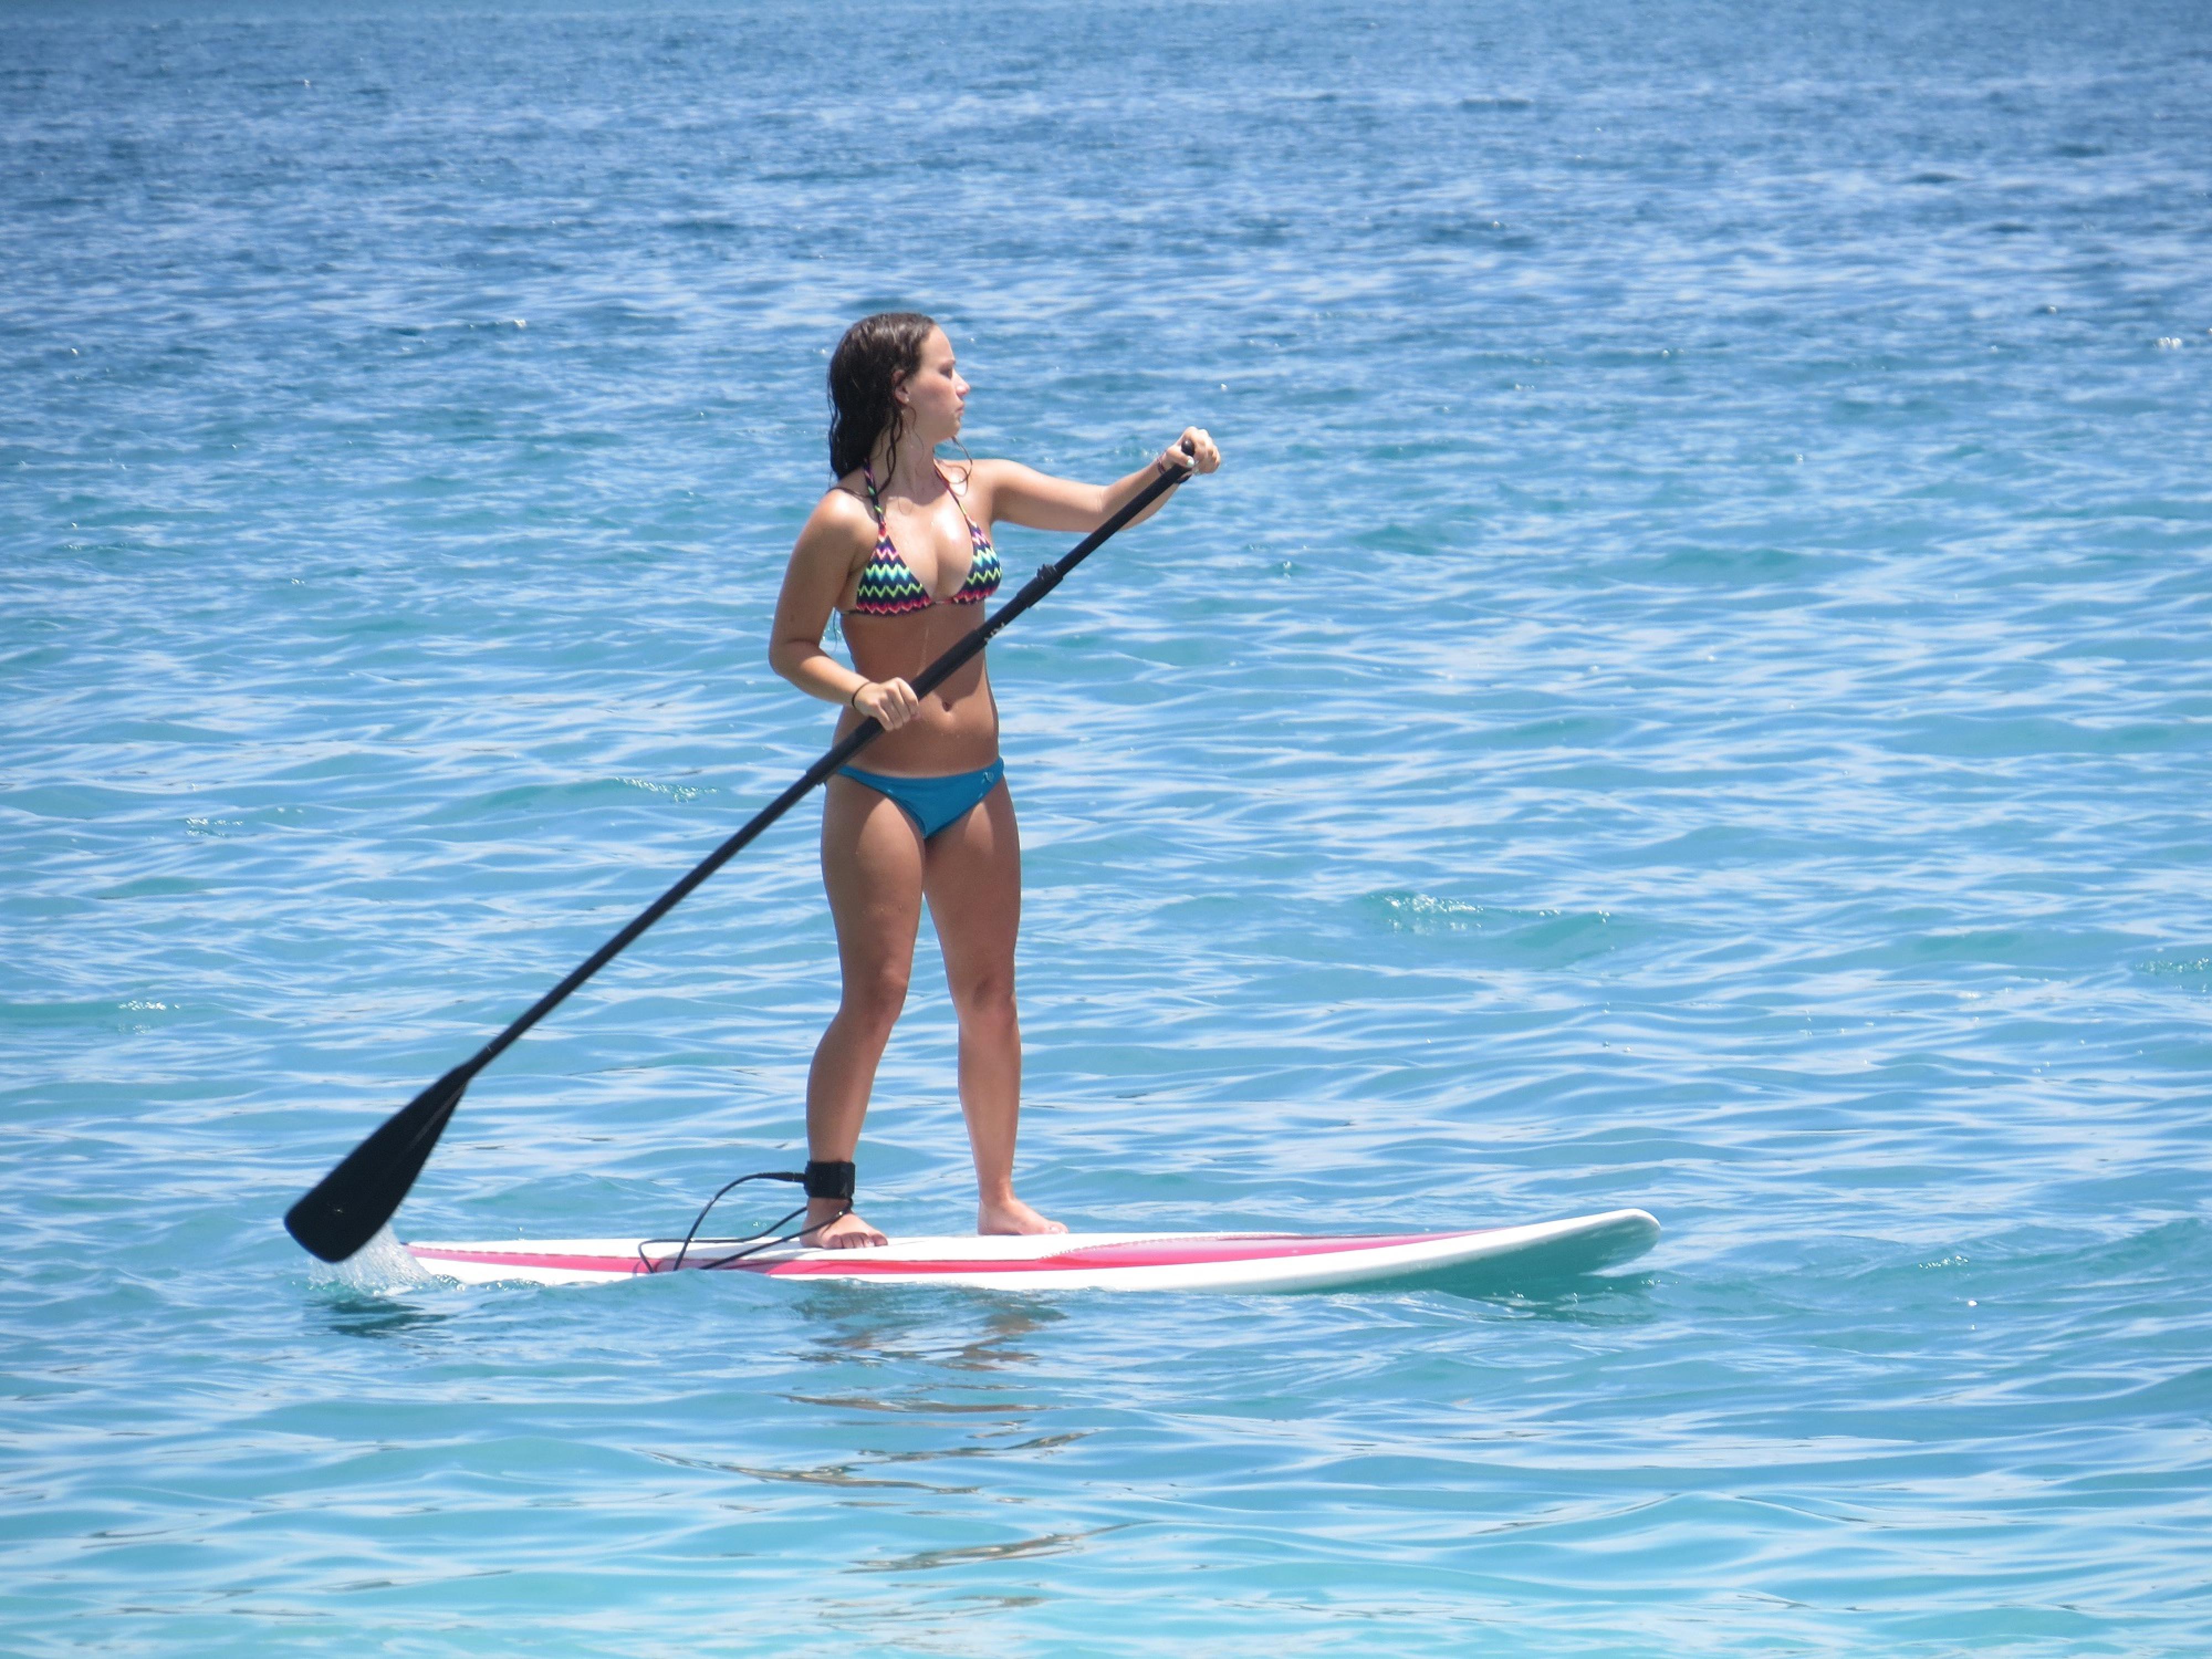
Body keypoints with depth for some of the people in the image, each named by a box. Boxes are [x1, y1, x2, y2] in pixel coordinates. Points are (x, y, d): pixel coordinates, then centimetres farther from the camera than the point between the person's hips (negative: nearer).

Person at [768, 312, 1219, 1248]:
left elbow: (1101, 511, 4)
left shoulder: (980, 490, 6)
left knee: (990, 996, 7)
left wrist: (1167, 471, -15)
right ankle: (827, 1204, 5)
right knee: (876, 998, -5)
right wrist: (861, 691, -25)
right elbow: (790, 649, -8)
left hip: (975, 784, 6)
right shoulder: (845, 521, -11)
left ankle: (999, 1201, 16)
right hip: (879, 786, -6)